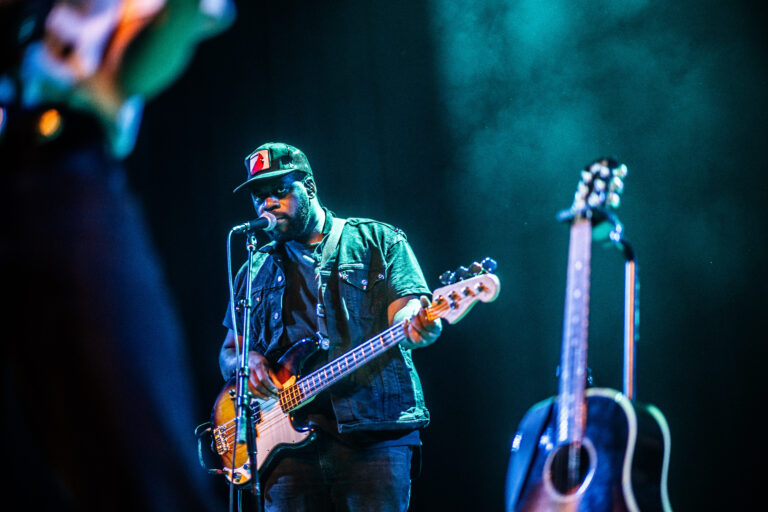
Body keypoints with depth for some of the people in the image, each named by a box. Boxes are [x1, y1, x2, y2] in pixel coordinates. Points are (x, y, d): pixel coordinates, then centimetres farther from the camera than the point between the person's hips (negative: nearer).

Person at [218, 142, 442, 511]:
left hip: (373, 432, -3)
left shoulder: (378, 241, 11)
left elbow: (404, 311, -2)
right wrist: (247, 361, -1)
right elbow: (228, 355, 23)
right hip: (291, 437, 3)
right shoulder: (254, 272, 21)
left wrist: (417, 324, -27)